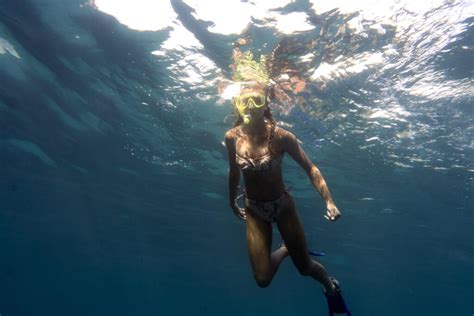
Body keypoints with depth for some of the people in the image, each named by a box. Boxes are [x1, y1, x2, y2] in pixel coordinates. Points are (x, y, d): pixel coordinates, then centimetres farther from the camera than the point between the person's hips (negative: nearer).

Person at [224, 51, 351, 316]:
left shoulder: (281, 136, -22)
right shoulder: (232, 138, -13)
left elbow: (311, 169, -14)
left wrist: (329, 202, -23)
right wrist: (232, 202, 15)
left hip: (283, 205, -2)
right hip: (254, 210, 2)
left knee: (304, 266, 11)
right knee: (262, 279, 3)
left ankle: (332, 287, 48)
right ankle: (285, 250, 37)